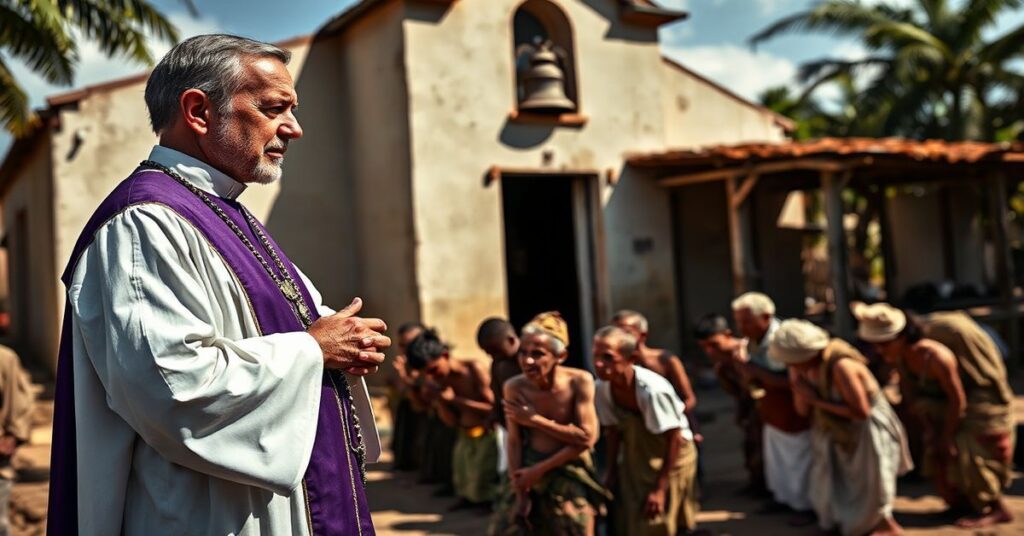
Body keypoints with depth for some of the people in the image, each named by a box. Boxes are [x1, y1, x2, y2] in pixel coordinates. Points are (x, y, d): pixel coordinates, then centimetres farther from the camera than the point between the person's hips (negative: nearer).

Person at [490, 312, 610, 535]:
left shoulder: (579, 382, -16)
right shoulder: (515, 387, -11)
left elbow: (587, 438, -17)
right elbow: (514, 442, -8)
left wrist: (536, 420, -17)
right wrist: (520, 492, -11)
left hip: (571, 478, -2)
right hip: (528, 472, 2)